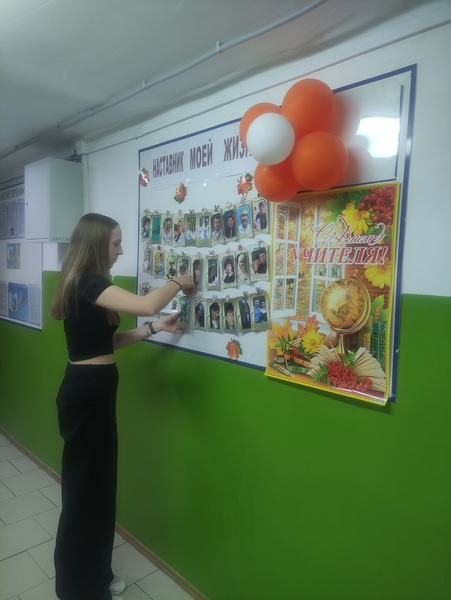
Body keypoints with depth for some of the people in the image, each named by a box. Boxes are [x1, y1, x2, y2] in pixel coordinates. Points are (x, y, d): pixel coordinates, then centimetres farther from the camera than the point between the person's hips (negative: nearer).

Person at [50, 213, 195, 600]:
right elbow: (145, 304, -33)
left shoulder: (85, 283, 13)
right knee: (84, 486, 7)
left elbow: (107, 339, 13)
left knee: (98, 483, 19)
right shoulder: (87, 282, -18)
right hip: (88, 392, -10)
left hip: (91, 389, 10)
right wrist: (178, 284, -14)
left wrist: (155, 328, 7)